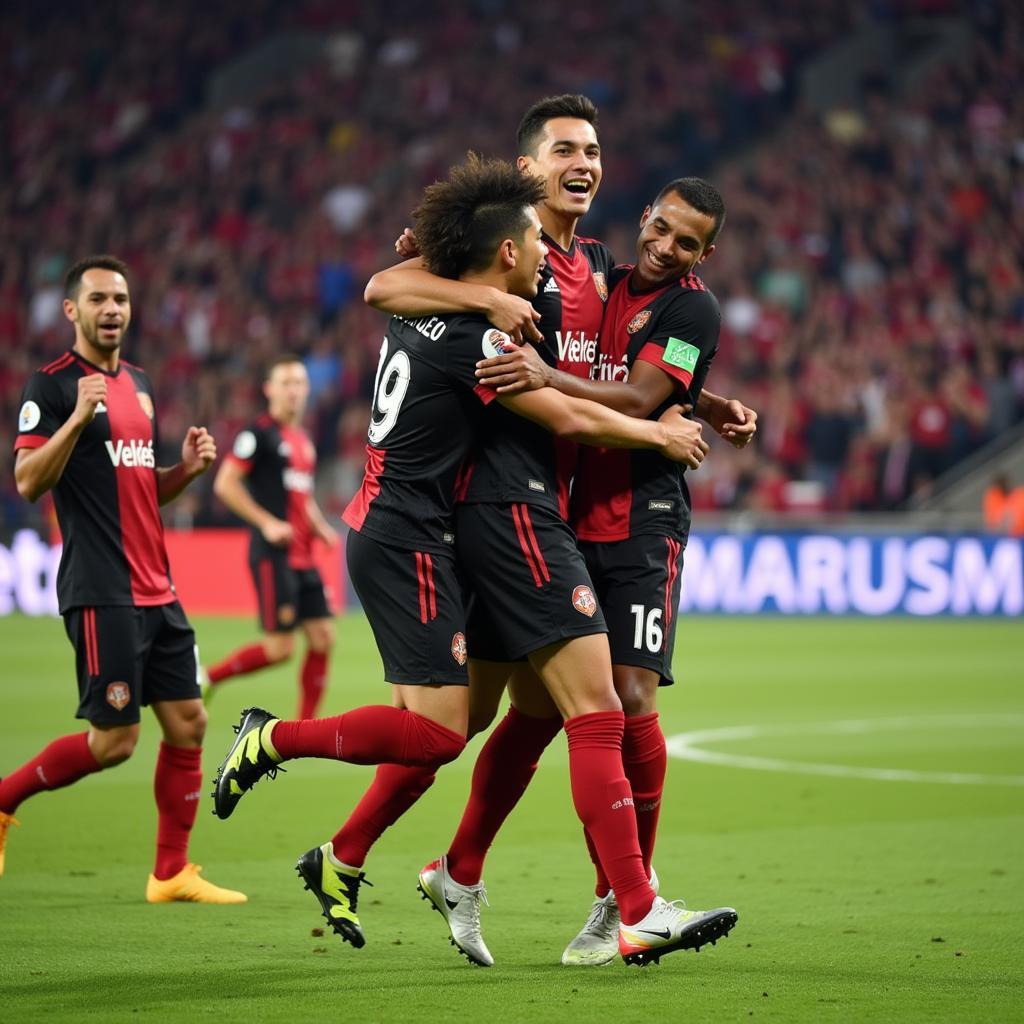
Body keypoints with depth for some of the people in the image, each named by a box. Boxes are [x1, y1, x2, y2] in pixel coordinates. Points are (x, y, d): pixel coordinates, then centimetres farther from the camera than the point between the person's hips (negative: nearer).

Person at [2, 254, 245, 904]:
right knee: (114, 739, -9)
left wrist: (188, 468, 5)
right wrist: (78, 417, -27)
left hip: (156, 590, 8)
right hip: (101, 594, -8)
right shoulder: (53, 386, -7)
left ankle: (172, 873, 13)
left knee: (188, 723, 5)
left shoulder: (140, 385, 17)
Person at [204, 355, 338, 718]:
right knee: (280, 647, -9)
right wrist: (267, 523, -18)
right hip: (273, 555, -8)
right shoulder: (259, 433, -8)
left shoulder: (303, 440, 17)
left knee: (323, 637, 2)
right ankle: (205, 678, 8)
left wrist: (321, 528, 12)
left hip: (302, 557, 8)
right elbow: (225, 484, -13)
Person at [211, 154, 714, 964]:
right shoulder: (471, 336, -17)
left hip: (388, 527, 10)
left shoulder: (421, 311, 7)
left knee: (437, 727, 10)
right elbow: (567, 418, -11)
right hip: (406, 540, -10)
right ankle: (273, 740, 0)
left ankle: (340, 863, 18)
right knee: (438, 730, -9)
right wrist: (660, 434, 3)